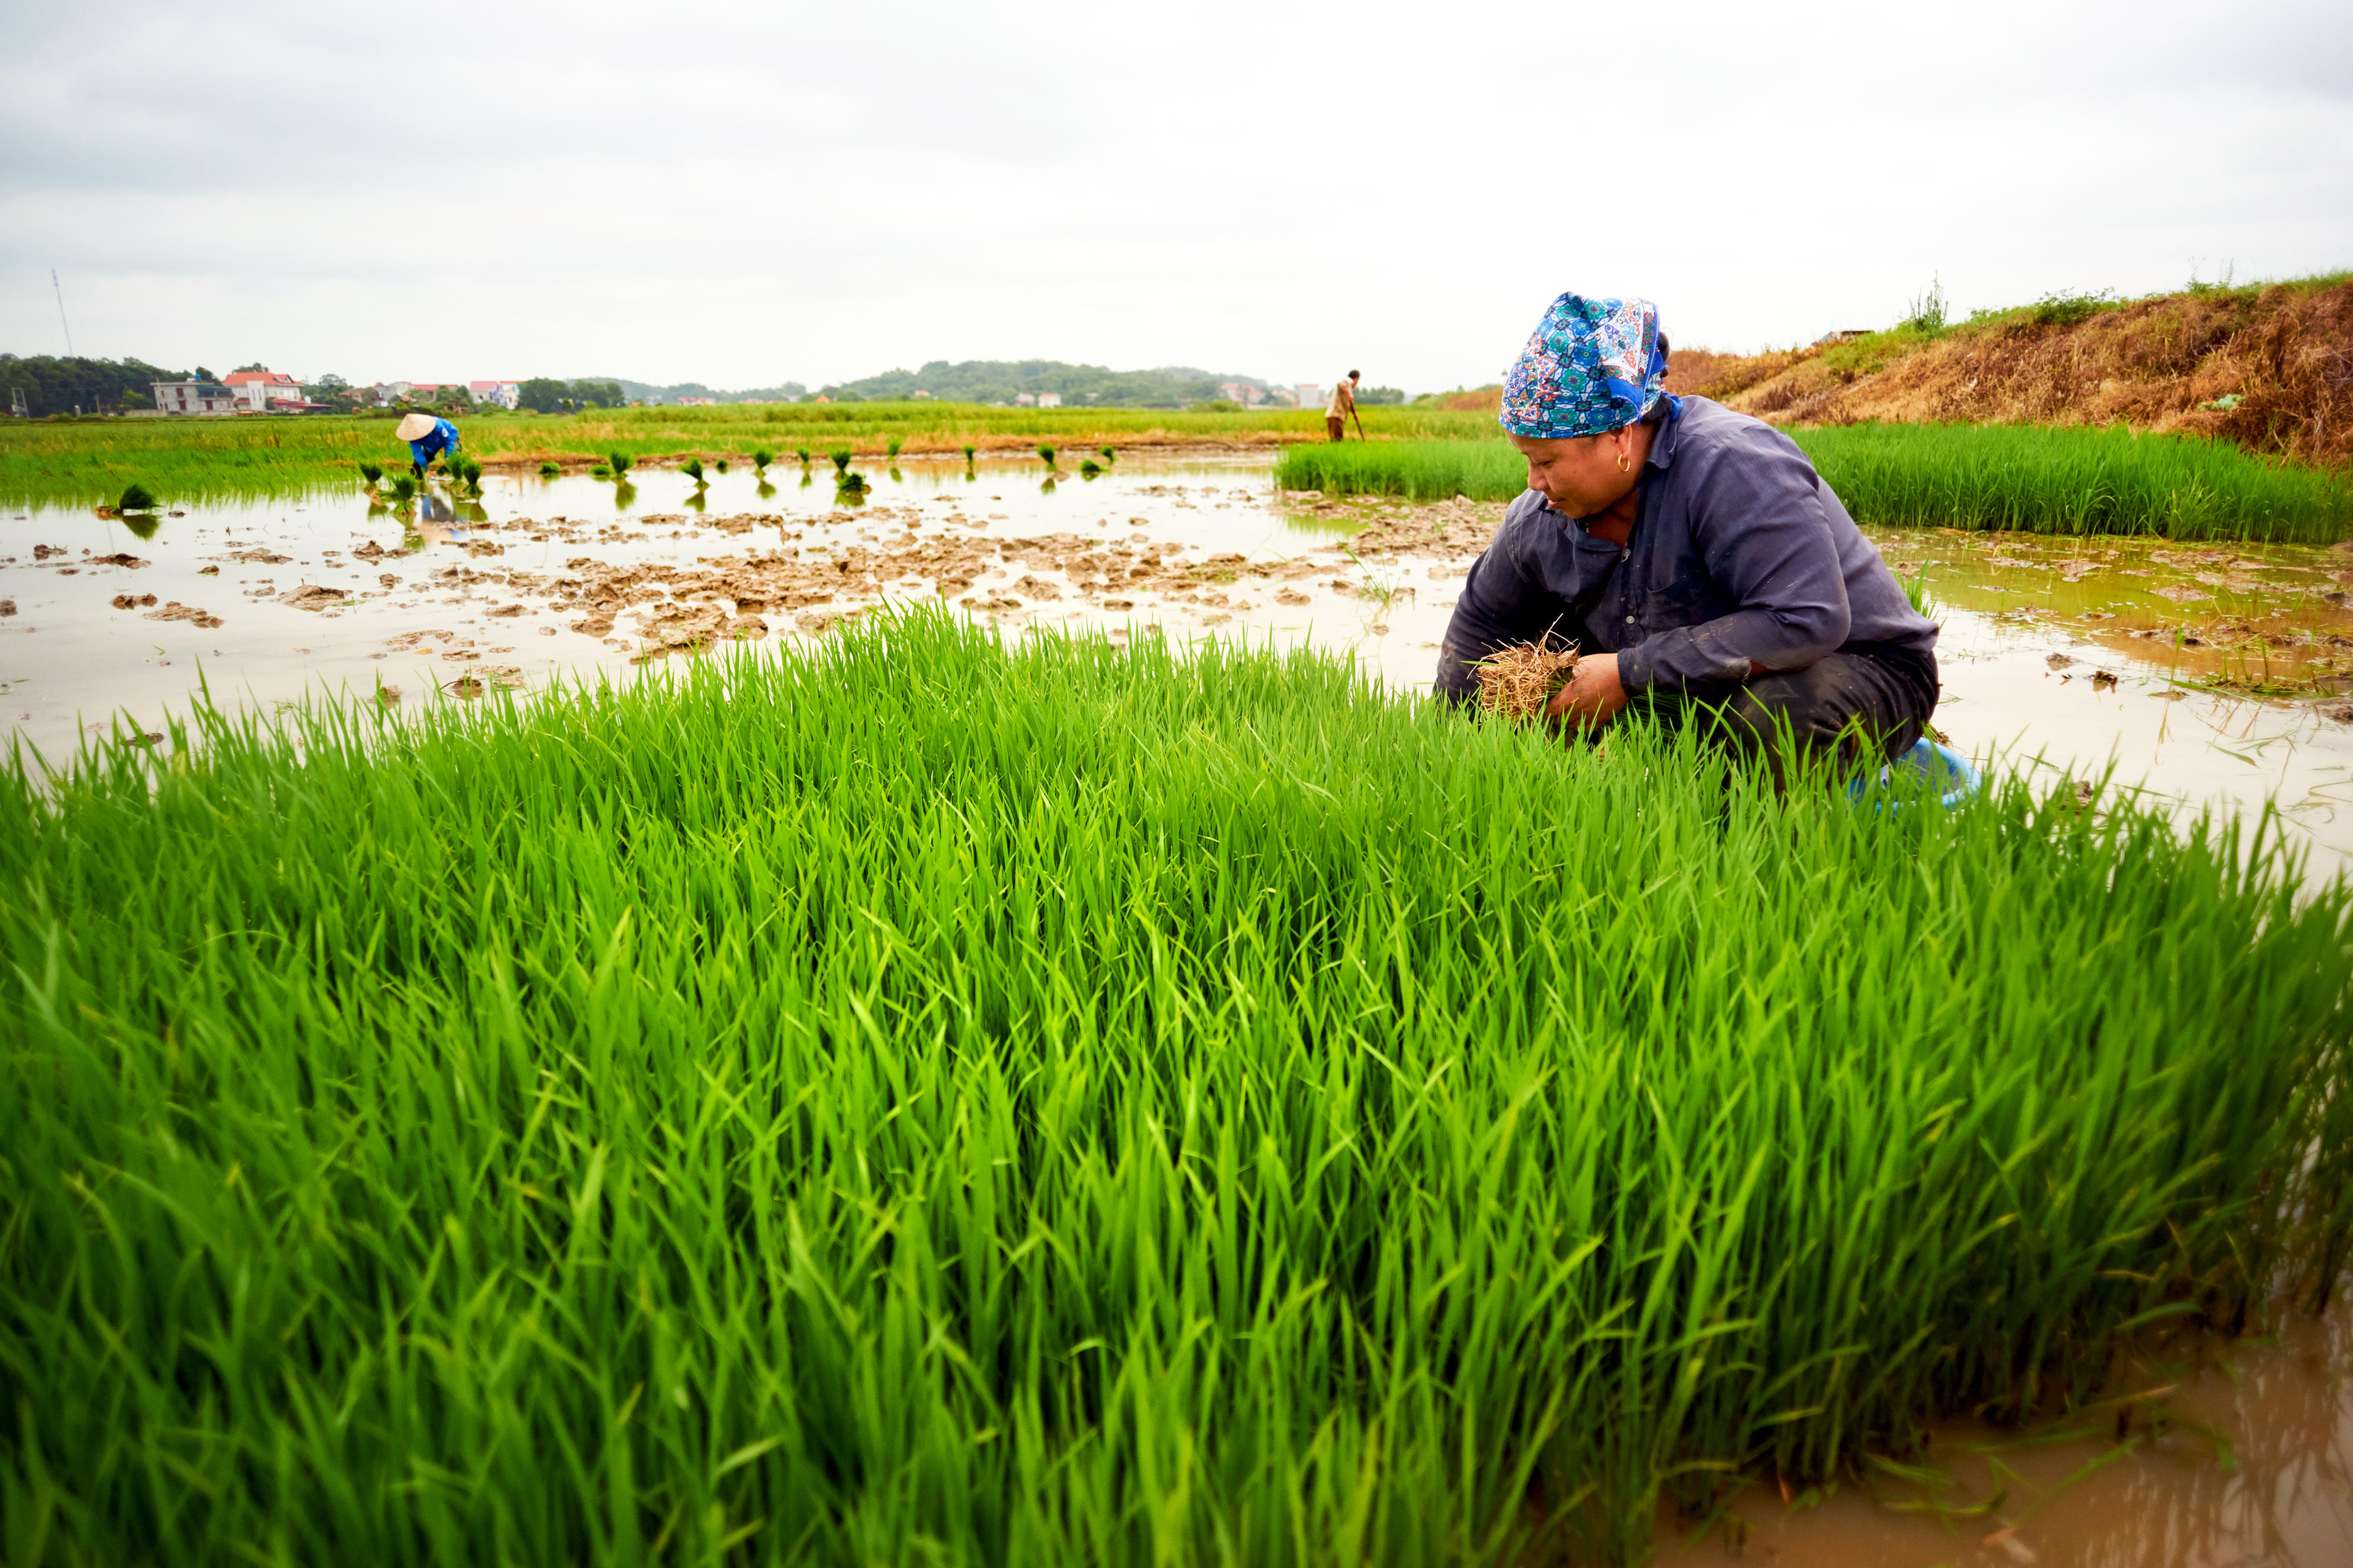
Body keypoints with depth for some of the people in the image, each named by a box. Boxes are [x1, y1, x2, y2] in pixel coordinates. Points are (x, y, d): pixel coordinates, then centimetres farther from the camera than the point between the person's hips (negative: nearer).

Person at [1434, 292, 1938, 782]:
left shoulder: (1731, 465, -28)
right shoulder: (1541, 518, -6)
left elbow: (1806, 622, -37)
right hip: (1712, 691, 7)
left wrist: (1631, 673, -33)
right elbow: (1479, 621, 14)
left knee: (1770, 719, -42)